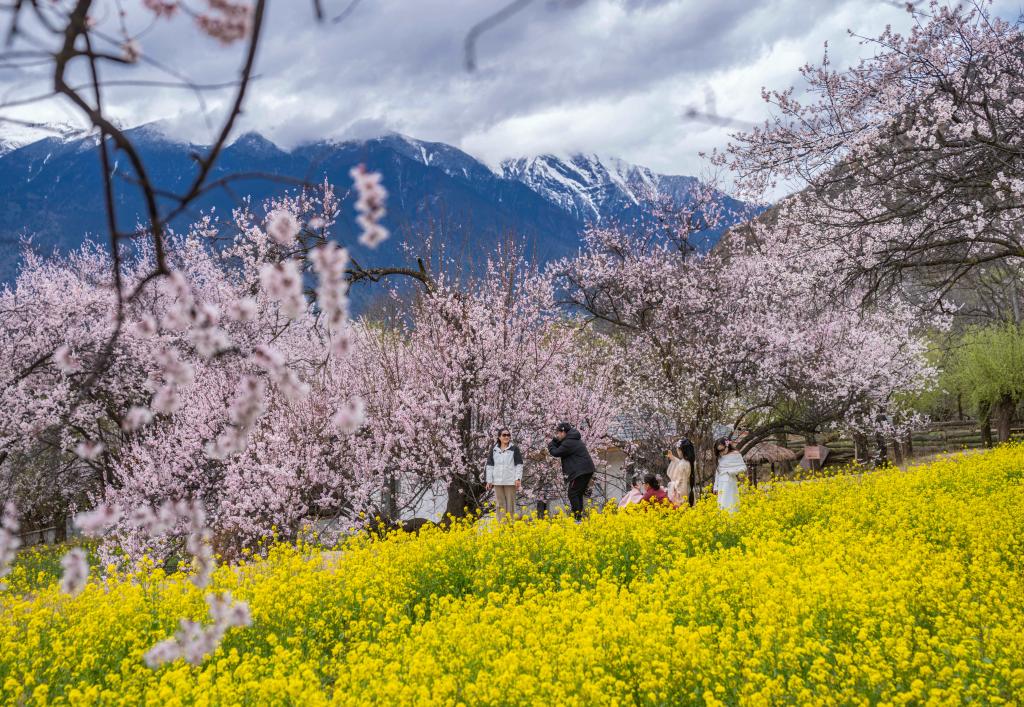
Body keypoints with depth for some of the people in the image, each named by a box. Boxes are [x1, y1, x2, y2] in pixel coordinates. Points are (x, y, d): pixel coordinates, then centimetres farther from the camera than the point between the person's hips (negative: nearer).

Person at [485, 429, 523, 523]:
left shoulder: (514, 449, 3)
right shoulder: (494, 450, 10)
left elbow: (519, 465, 1)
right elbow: (490, 466, 10)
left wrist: (518, 479, -8)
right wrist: (489, 481, 5)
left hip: (510, 482, -2)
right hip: (497, 482, 2)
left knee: (510, 504, 1)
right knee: (500, 504, 2)